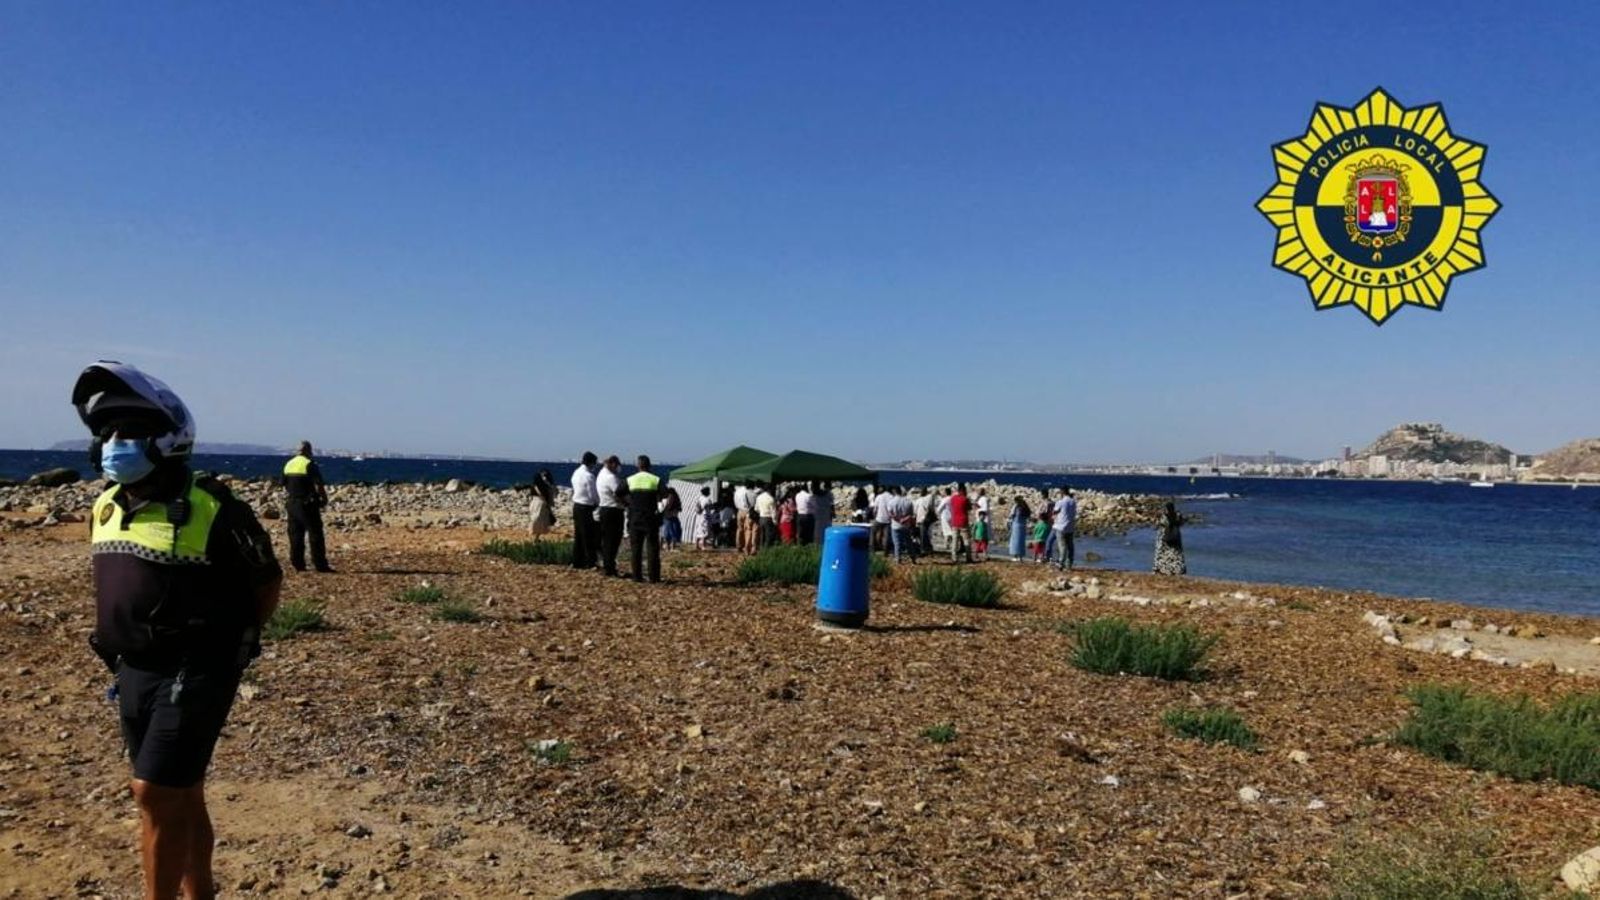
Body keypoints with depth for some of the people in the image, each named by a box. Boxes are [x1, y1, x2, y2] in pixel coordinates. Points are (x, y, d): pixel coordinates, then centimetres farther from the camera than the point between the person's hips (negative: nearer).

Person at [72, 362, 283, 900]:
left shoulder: (212, 510, -17)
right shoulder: (106, 508, 6)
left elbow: (267, 580, -6)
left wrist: (230, 641, 1)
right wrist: (124, 654, 15)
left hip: (194, 673, -7)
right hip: (133, 673, 8)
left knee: (156, 795, -6)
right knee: (180, 795, 17)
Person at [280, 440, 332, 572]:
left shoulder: (288, 464, 10)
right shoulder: (310, 464, -12)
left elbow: (284, 486, 16)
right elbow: (319, 486, -15)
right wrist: (324, 499, -1)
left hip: (291, 503, 7)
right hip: (307, 505, -7)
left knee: (295, 535, 10)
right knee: (315, 534, -4)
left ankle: (297, 564, 11)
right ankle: (320, 565, -6)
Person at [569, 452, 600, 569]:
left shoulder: (576, 473, 7)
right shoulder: (589, 476, -18)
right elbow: (592, 495, -16)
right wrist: (599, 503, 3)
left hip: (576, 505, 8)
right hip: (586, 508, -8)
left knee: (578, 535, 15)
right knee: (589, 537, -1)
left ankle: (577, 562, 20)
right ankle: (590, 563, 2)